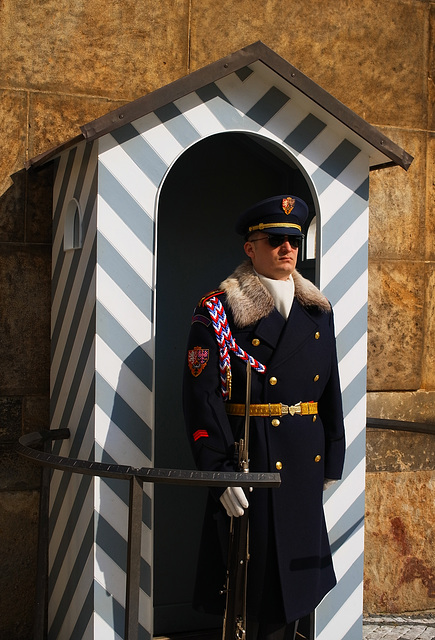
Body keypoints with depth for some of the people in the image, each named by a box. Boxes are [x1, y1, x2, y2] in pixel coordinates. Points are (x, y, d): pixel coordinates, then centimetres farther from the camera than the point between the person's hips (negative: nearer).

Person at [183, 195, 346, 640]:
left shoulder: (317, 310, 11)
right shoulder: (218, 311, -7)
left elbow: (331, 391, 14)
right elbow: (201, 398, -13)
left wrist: (332, 464, 11)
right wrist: (221, 473, -19)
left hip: (307, 466, 6)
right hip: (251, 464, -6)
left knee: (295, 577, 15)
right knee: (253, 584, 2)